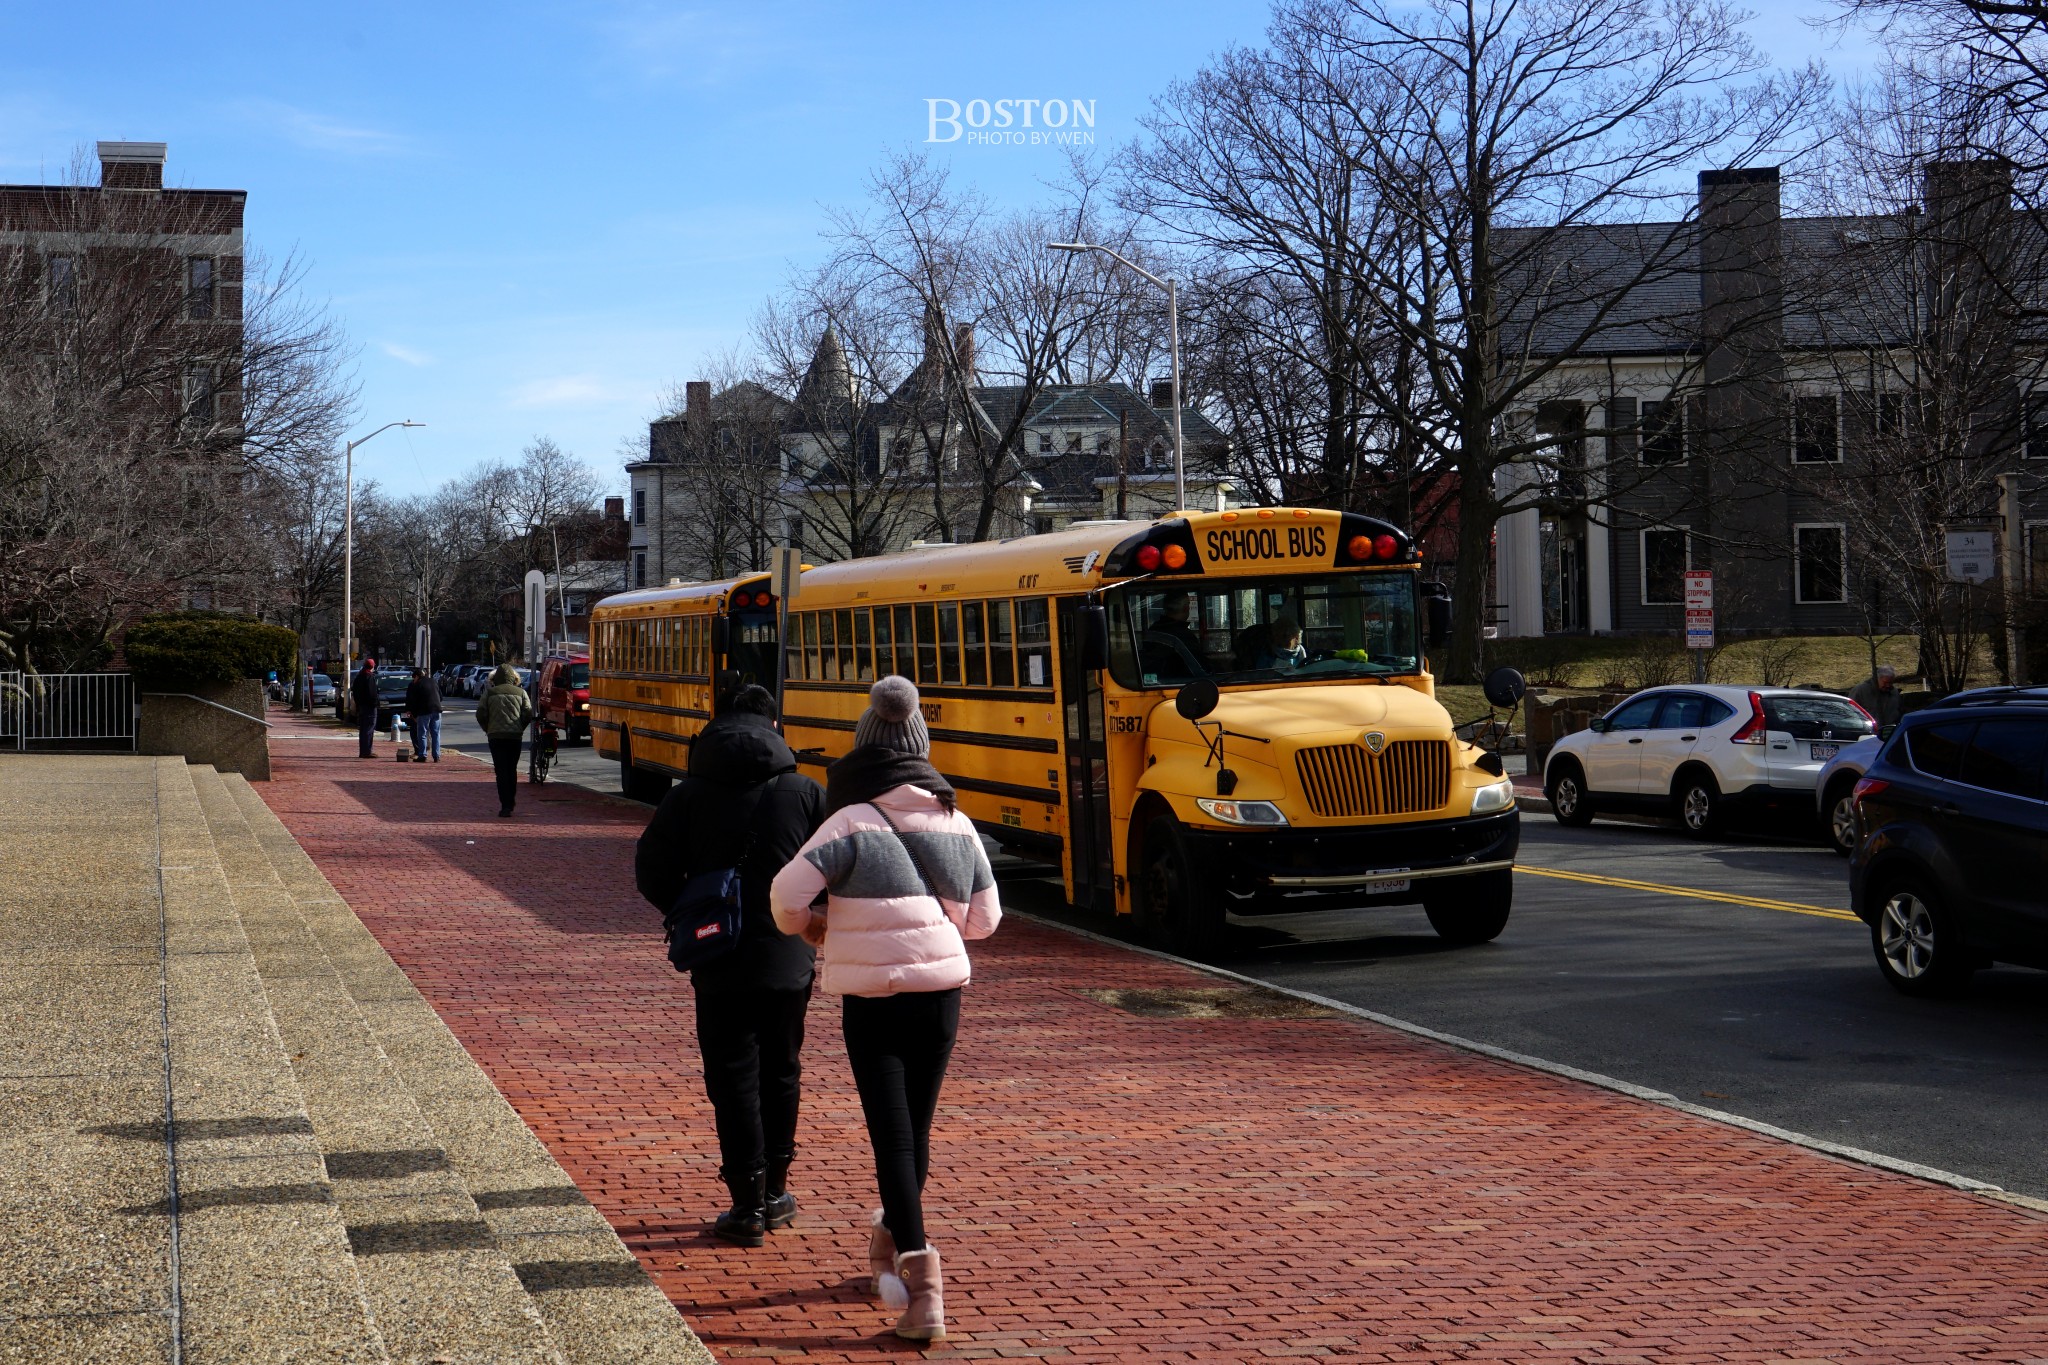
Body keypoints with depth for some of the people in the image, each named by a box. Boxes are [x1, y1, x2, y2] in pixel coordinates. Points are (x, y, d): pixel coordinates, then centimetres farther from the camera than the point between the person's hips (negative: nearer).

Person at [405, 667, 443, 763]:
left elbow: (413, 701, -3)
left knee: (422, 734, 1)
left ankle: (422, 755, -2)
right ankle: (437, 756, 4)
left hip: (424, 712, -5)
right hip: (436, 711, 5)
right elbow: (441, 697, 18)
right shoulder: (434, 682, 15)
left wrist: (414, 715, 6)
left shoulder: (417, 685, -3)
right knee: (436, 734, 7)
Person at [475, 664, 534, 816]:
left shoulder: (489, 692, 1)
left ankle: (505, 805, -13)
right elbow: (529, 714, -2)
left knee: (501, 771, -3)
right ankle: (510, 803, 21)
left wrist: (487, 729, 13)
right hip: (515, 736, 2)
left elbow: (480, 714, -3)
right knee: (512, 770, 15)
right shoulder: (521, 692, 4)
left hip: (496, 735, -2)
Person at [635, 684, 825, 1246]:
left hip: (719, 966, -1)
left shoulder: (687, 796, -3)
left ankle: (748, 1205, 3)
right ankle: (775, 1192, 25)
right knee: (780, 1074, 16)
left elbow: (652, 873, -4)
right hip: (789, 962, 1)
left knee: (733, 1080, 4)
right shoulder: (806, 794, -3)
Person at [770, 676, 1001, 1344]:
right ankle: (895, 1245, 40)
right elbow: (984, 917, 9)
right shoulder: (957, 823, 4)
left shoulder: (852, 823, -12)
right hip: (941, 992, 5)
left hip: (872, 998, -5)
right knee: (915, 1131, 19)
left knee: (892, 1138, -3)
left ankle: (921, 1286, -12)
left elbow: (787, 892, -19)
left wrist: (810, 926, 2)